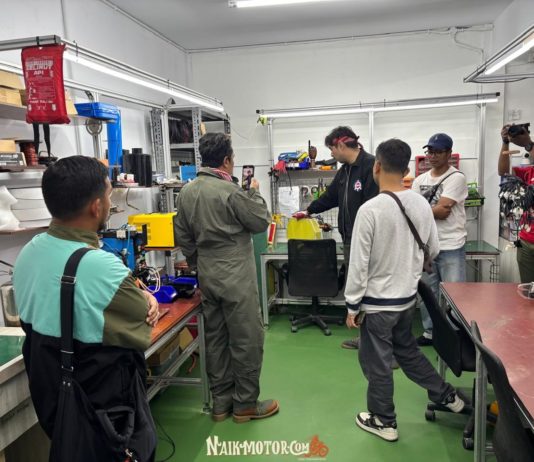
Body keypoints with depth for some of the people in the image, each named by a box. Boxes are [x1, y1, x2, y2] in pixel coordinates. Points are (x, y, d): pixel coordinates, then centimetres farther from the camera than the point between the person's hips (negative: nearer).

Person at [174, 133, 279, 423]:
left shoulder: (186, 192, 4)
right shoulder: (231, 191, -18)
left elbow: (182, 236, 9)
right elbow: (261, 222, -8)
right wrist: (255, 193, 7)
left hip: (207, 276, 8)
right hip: (236, 278, -7)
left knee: (215, 339, 15)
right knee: (247, 340, 6)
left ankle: (221, 402, 28)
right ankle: (245, 404, 18)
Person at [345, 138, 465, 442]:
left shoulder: (370, 209, -22)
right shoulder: (422, 204, -4)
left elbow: (359, 263, -18)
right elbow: (434, 249, 8)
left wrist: (352, 306, -8)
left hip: (378, 301, -6)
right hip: (408, 297, 6)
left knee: (377, 363, 12)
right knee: (408, 351, 28)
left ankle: (385, 422, 29)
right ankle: (447, 396, 40)